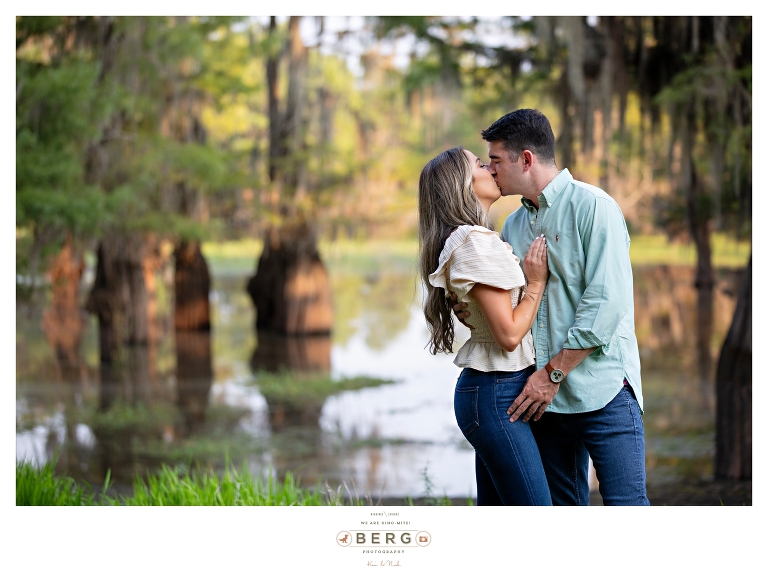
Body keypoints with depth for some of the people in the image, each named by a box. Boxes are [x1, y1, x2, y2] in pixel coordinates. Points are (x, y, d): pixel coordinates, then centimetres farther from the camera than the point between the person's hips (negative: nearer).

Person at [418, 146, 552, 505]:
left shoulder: (477, 239, 17)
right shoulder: (476, 243, -15)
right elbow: (509, 334, -19)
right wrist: (537, 282, -8)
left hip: (489, 390, 10)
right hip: (496, 393, -10)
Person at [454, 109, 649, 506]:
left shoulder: (592, 206, -6)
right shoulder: (513, 226, 16)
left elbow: (606, 303, -14)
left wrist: (552, 373, -15)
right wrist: (474, 313, -3)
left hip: (602, 392, -7)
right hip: (545, 397, 7)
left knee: (625, 503, -8)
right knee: (564, 505, 10)